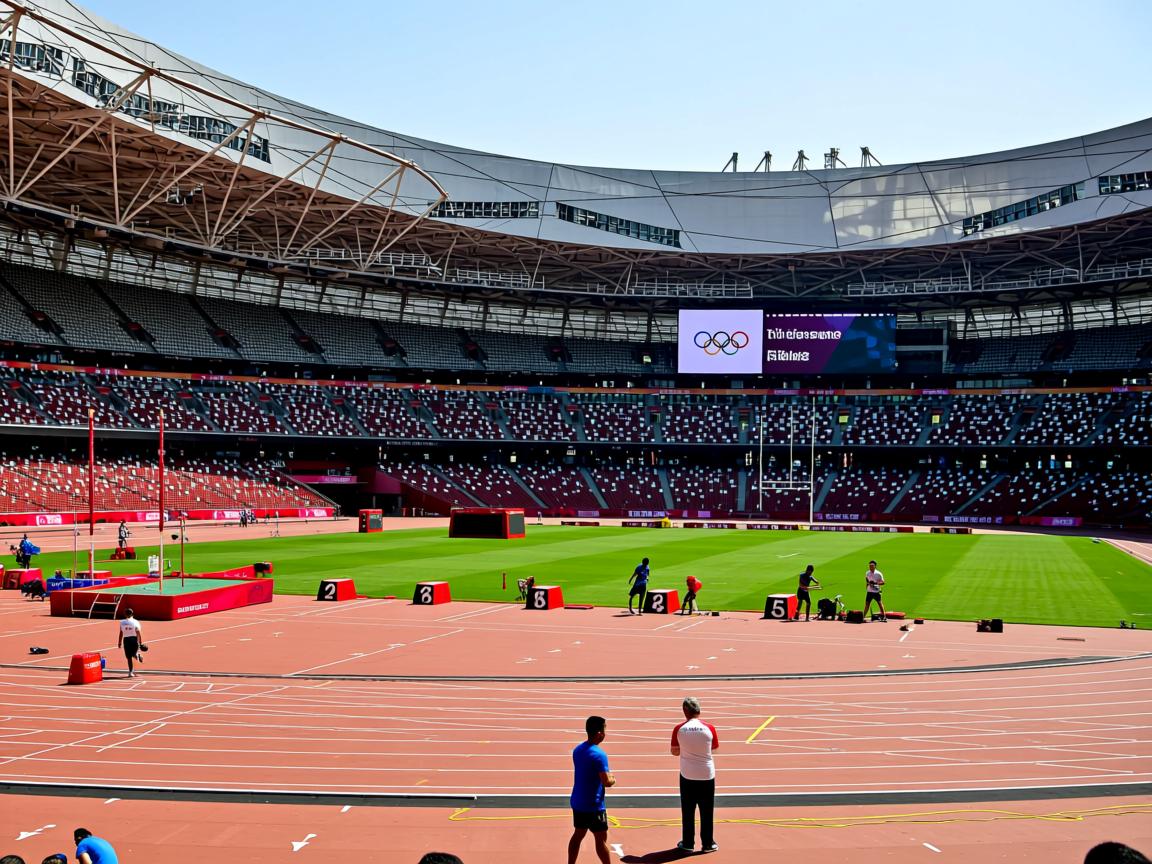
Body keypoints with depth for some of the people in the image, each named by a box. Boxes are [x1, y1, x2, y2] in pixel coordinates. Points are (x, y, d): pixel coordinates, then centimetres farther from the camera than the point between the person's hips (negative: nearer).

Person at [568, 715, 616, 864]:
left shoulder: (578, 749, 5)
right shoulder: (599, 755, -21)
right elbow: (606, 782, -23)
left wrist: (607, 776, 12)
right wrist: (613, 779, -1)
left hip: (577, 802, 8)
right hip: (594, 805, -8)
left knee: (578, 835, 15)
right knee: (601, 838, 3)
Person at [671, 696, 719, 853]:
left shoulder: (679, 729, -8)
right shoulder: (709, 728, -9)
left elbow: (675, 752, 1)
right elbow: (713, 748, 4)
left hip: (687, 775, 0)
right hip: (707, 775, 0)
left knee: (688, 811, 11)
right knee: (707, 811, 10)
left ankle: (688, 843, 16)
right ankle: (707, 843, 15)